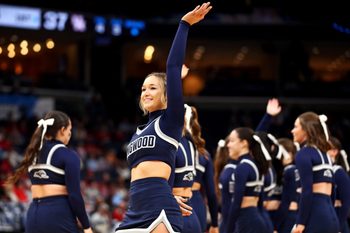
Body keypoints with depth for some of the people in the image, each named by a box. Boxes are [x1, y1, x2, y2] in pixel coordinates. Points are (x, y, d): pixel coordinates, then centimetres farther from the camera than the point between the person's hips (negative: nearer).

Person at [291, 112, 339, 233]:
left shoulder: (303, 154, -4)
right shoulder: (324, 154, 22)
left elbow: (307, 191, -13)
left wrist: (301, 223, -13)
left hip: (315, 216, -8)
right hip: (331, 218, 8)